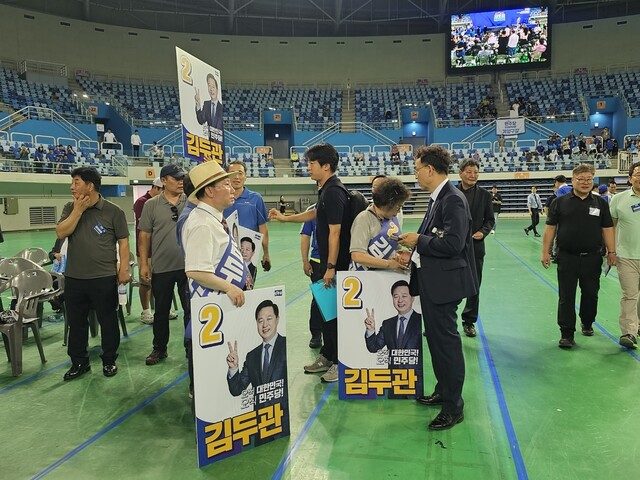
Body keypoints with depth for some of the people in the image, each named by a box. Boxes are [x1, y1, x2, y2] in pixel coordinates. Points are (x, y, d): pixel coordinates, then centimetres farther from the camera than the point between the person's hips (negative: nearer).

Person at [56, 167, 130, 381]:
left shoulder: (113, 211, -5)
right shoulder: (70, 208, 7)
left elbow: (123, 241, -4)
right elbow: (61, 233, -6)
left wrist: (124, 268, -10)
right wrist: (78, 210, -11)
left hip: (104, 278, -4)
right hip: (74, 278, 4)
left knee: (108, 321, 8)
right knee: (76, 322, 13)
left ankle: (109, 360, 24)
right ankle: (79, 362, 28)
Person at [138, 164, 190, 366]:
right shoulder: (152, 205, 0)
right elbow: (145, 235, 2)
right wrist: (144, 263, -1)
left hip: (188, 266, 0)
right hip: (161, 267, 0)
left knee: (191, 309, 6)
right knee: (161, 310, 14)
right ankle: (159, 348, 30)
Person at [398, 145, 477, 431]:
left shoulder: (453, 199, -18)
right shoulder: (438, 198, 12)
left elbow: (453, 244, -26)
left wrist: (419, 240, -16)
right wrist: (415, 247, 5)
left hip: (445, 283, -10)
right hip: (432, 281, 10)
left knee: (447, 342, 0)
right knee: (436, 339, 19)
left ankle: (453, 407, 13)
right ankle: (443, 391, 36)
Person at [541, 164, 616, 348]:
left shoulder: (600, 203, 5)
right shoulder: (560, 202, 0)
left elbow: (607, 229, 7)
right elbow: (550, 228, 0)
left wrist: (611, 252, 4)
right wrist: (545, 252, -4)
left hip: (592, 257, 2)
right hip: (567, 257, -2)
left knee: (590, 294, 13)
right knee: (566, 297, -1)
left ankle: (587, 323, 37)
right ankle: (567, 334, 5)